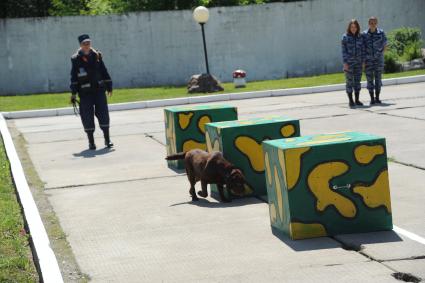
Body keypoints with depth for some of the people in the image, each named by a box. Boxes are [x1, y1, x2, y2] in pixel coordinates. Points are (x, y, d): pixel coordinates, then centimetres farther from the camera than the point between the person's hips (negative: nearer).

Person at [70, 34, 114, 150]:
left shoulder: (97, 55, 6)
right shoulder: (76, 59, -2)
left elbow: (104, 72, 11)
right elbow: (74, 77, -2)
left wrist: (109, 87, 10)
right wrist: (73, 93, -7)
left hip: (99, 90, 2)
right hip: (85, 93, -2)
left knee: (103, 114, 0)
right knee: (87, 116, 0)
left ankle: (107, 139, 8)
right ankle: (91, 142, 9)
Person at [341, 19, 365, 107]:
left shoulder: (360, 37, 7)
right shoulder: (345, 37, -3)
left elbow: (362, 50, 9)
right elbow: (343, 50, -7)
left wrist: (363, 62, 3)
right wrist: (345, 63, -13)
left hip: (358, 62, 4)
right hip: (349, 62, -4)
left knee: (357, 81, 5)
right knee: (349, 81, -1)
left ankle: (357, 100, 11)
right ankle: (350, 100, 4)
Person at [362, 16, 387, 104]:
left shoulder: (381, 33, -1)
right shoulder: (364, 34, -2)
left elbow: (385, 45, 8)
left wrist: (380, 54, 3)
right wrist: (363, 58, -1)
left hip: (379, 60, 0)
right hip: (368, 60, 0)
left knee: (378, 78, 4)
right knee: (370, 79, 1)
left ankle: (377, 98, 11)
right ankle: (372, 98, 6)